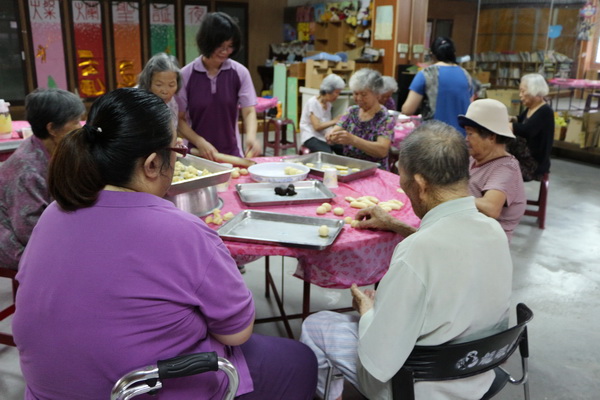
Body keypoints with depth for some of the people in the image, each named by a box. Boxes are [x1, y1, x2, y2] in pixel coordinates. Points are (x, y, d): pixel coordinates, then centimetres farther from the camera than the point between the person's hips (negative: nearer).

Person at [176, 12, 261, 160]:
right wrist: (200, 142, -17)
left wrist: (251, 136, -25)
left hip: (232, 153, 1)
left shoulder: (240, 72, -3)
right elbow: (178, 119, -2)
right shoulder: (186, 75, -6)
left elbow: (249, 111, -5)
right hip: (199, 155, -1)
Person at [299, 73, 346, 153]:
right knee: (327, 154, -36)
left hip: (325, 137, 7)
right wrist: (335, 121, -11)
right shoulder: (313, 102, -10)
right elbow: (317, 126, -18)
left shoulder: (328, 104, 13)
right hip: (311, 138, -7)